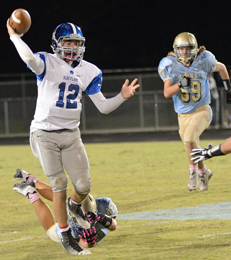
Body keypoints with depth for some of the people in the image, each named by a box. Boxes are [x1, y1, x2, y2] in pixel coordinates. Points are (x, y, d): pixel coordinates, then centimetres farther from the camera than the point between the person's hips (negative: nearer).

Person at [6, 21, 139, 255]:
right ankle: (65, 236, 9)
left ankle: (75, 205, 36)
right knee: (59, 186, -5)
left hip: (71, 135, 4)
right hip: (45, 134, -4)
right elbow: (30, 59, -34)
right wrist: (13, 35, -24)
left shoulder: (88, 71, 7)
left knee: (83, 185, -2)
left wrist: (122, 96, -8)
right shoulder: (47, 63, -8)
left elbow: (103, 106, 7)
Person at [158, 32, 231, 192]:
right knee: (192, 146, 13)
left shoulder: (204, 61, -11)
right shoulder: (170, 66, -9)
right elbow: (167, 93, -12)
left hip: (202, 111, -3)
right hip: (184, 115, 3)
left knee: (189, 139, -26)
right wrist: (181, 84, -30)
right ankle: (204, 172, 42)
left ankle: (194, 171, -4)